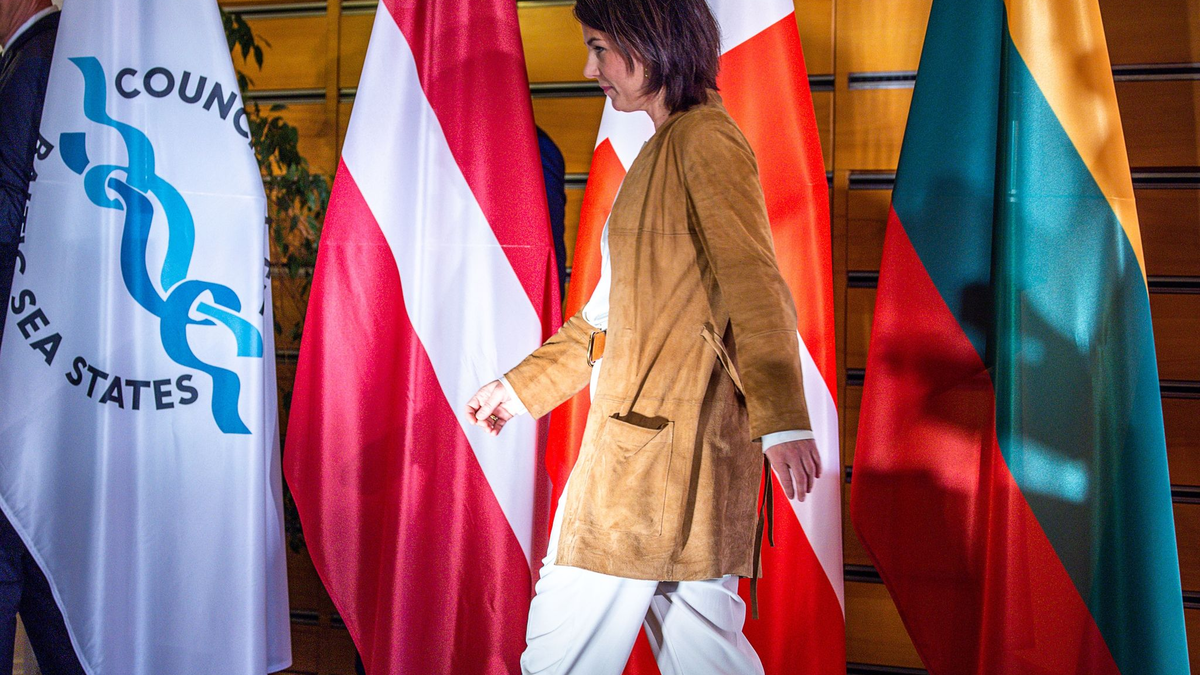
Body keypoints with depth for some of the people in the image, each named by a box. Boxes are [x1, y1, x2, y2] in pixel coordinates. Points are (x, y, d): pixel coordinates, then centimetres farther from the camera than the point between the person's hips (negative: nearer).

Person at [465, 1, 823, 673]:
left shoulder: (705, 139, -9)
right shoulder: (664, 150, 20)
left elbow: (754, 283, -20)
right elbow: (615, 309, 24)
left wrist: (783, 420, -29)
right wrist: (522, 385, 23)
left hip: (669, 441, -9)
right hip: (636, 435, 9)